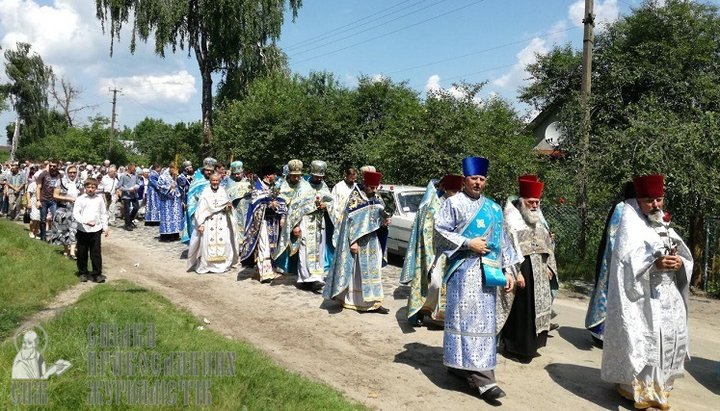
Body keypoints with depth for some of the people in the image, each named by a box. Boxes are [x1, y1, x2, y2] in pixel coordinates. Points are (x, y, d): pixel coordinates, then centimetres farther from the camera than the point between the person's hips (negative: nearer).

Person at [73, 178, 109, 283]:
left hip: (96, 230, 1)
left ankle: (96, 273, 8)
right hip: (82, 230, -1)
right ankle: (82, 273, 23)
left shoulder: (99, 199, 6)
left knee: (96, 253, 2)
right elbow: (75, 213, -9)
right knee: (82, 253, 9)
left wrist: (105, 227, 6)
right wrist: (86, 221, -22)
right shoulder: (80, 199, -1)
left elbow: (103, 214, 11)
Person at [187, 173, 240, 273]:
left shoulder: (222, 192, 9)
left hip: (221, 221, 3)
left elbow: (226, 208, 15)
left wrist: (228, 207, -9)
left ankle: (222, 264, 9)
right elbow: (201, 208, -5)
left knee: (223, 241, -3)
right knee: (207, 242, -7)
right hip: (209, 221, -3)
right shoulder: (205, 192, -1)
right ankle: (204, 265, 3)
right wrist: (200, 224, -12)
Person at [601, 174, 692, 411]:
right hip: (641, 296, -7)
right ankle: (636, 387, 8)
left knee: (669, 337, 9)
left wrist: (679, 262, -11)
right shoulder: (631, 223, -7)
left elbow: (684, 255, 11)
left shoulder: (664, 224, 14)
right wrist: (655, 263, -29)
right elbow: (627, 260, -18)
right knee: (642, 339, -6)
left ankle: (657, 385, 24)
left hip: (668, 295, 7)